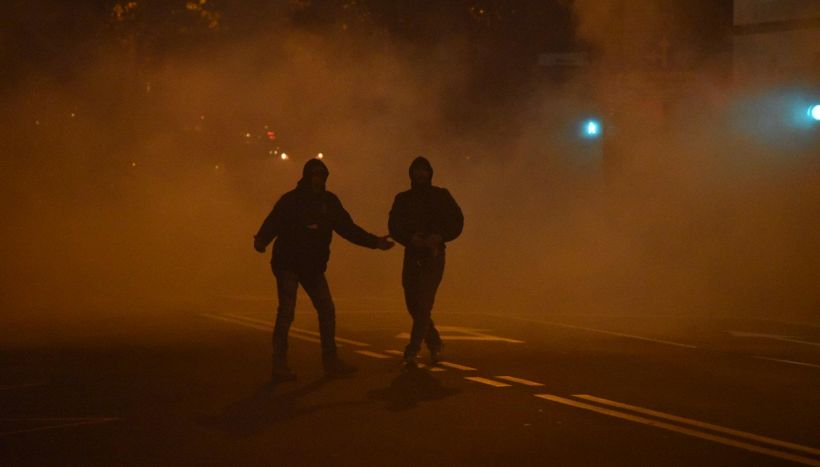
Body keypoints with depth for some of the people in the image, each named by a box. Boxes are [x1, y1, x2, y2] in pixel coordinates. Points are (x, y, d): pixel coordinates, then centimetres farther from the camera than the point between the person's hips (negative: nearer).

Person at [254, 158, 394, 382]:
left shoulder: (329, 201, 6)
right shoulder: (290, 200, -9)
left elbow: (347, 228, 11)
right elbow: (272, 223, -19)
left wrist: (375, 242, 5)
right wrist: (261, 240, -39)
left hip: (313, 265, 6)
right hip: (288, 263, -6)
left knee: (327, 310, 6)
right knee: (286, 312, -10)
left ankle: (331, 362, 15)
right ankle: (279, 365, -6)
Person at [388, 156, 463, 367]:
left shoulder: (441, 196, 6)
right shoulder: (402, 199, 11)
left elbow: (457, 222, 2)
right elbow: (394, 226, 1)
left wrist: (440, 237, -15)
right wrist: (411, 238, -17)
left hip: (433, 255, -4)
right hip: (412, 255, 4)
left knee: (423, 303, -15)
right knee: (413, 303, 6)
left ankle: (412, 352, -18)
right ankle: (434, 344, 25)